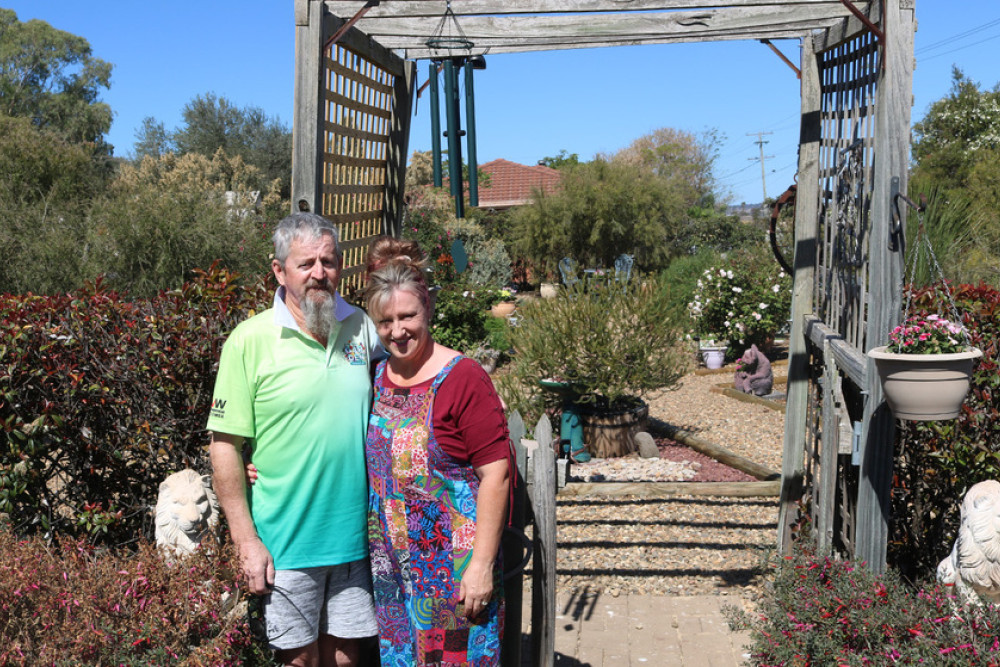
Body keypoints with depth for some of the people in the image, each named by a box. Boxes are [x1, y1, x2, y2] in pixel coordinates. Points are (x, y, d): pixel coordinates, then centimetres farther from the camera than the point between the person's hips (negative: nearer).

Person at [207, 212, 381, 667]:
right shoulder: (249, 342, -10)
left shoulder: (361, 327, 3)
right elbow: (225, 445, -9)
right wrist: (246, 541, -11)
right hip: (286, 543, -3)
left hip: (355, 533, 4)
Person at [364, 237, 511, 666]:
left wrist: (481, 565, -18)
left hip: (454, 564, -6)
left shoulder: (464, 379, -15)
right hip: (391, 565, 6)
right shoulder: (374, 379, 5)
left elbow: (496, 474, -16)